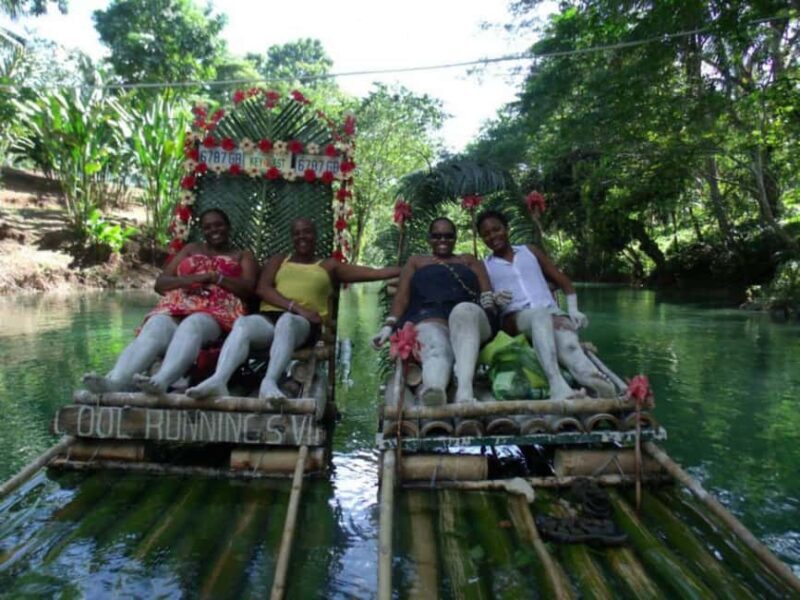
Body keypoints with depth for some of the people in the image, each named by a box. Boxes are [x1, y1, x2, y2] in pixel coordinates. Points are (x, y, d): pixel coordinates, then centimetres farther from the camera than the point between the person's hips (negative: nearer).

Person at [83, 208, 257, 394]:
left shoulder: (243, 255, 24)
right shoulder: (191, 249, 31)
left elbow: (248, 288, 5)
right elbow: (160, 283, 19)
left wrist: (214, 277, -5)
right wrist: (193, 279, -1)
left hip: (216, 312, -3)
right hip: (178, 308, 3)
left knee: (190, 327, -39)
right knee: (153, 330, -32)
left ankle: (161, 381, -63)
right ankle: (115, 381, -56)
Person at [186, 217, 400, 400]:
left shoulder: (329, 266, 23)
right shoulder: (278, 260, 26)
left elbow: (375, 273, 17)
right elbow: (262, 289, 7)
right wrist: (296, 307, -9)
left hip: (304, 323, -1)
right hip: (269, 317, 2)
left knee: (287, 320, -38)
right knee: (242, 323, -33)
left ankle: (269, 382, -54)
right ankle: (218, 381, -53)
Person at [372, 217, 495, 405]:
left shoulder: (469, 260, 32)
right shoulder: (416, 262, 32)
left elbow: (486, 292, 15)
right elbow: (402, 297, 17)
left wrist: (491, 301, -10)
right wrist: (389, 325, -1)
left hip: (468, 314, 1)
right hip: (428, 317, 0)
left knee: (464, 310, -38)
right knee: (436, 350, -37)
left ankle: (465, 389, -57)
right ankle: (434, 390, -72)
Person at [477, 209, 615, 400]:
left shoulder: (529, 251, 24)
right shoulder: (483, 267, 18)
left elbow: (563, 281, 19)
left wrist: (573, 309, 3)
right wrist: (493, 301, -17)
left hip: (552, 313, 3)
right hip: (516, 318, -2)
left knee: (567, 343, -34)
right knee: (541, 315, -39)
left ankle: (588, 376, -66)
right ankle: (557, 384, -61)